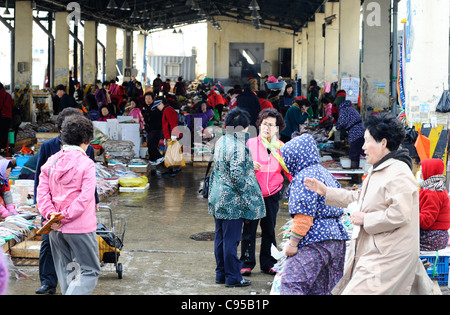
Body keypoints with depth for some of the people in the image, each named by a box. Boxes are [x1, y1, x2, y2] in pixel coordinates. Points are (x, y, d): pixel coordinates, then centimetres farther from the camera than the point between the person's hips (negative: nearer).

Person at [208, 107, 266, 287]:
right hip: (232, 200, -8)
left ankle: (221, 273, 23)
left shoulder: (220, 142, 8)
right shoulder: (238, 146, -18)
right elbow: (237, 175, -21)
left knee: (220, 237, 14)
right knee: (231, 239, -1)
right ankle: (233, 277, 6)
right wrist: (247, 196, -13)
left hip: (218, 197, 8)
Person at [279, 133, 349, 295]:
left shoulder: (304, 178, -12)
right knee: (323, 287, 13)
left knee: (291, 282, -10)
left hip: (314, 239, -10)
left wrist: (293, 242, -16)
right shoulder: (324, 173, 19)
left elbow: (304, 214, -19)